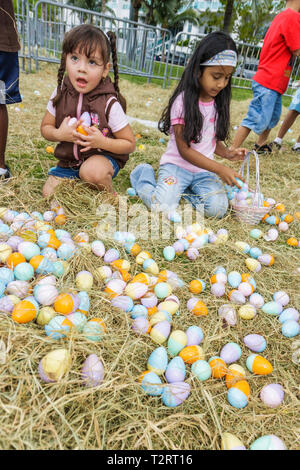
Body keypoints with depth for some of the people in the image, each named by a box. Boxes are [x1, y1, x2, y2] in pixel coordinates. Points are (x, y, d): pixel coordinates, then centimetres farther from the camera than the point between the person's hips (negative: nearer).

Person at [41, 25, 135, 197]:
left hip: (103, 157, -5)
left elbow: (130, 144, -12)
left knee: (92, 172, -37)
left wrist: (102, 142, -28)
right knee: (49, 193, -5)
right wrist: (59, 134, -19)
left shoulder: (109, 103, -18)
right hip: (69, 160, 5)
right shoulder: (60, 93, -6)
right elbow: (45, 127, 5)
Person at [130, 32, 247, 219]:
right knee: (164, 207, -25)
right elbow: (184, 149, -16)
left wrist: (228, 154, -5)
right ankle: (144, 176, 6)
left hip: (204, 169, 5)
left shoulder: (219, 104, 7)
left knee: (218, 209, -20)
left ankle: (185, 188, 7)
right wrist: (219, 169, -20)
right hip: (177, 165, -4)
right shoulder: (183, 101, -12)